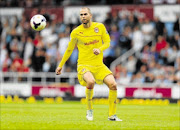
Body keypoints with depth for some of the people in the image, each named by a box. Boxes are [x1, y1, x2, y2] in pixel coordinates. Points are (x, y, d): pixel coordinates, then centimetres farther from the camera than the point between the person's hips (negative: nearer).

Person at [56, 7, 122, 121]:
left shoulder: (100, 26, 2)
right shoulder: (76, 32, -1)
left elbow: (107, 42, 5)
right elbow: (69, 50, 11)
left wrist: (100, 49, -18)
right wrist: (61, 65, 16)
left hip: (99, 65, 3)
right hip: (84, 65, -3)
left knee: (113, 84, -15)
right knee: (91, 81, -34)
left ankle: (112, 115, 0)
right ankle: (89, 110, -11)